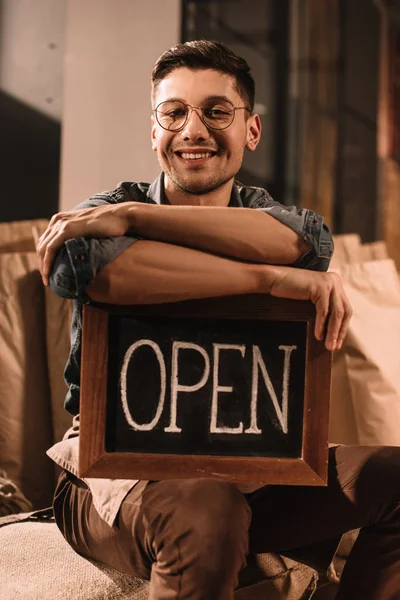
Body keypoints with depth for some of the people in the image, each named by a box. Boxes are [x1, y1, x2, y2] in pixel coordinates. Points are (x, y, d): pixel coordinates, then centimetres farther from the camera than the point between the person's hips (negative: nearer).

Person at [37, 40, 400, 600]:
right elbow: (79, 264, -28)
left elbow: (308, 240, -19)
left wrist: (133, 216, -22)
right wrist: (270, 277, -29)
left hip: (241, 466, 4)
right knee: (206, 511, -36)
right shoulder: (108, 209, 0)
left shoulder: (260, 208, 9)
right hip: (116, 461, -4)